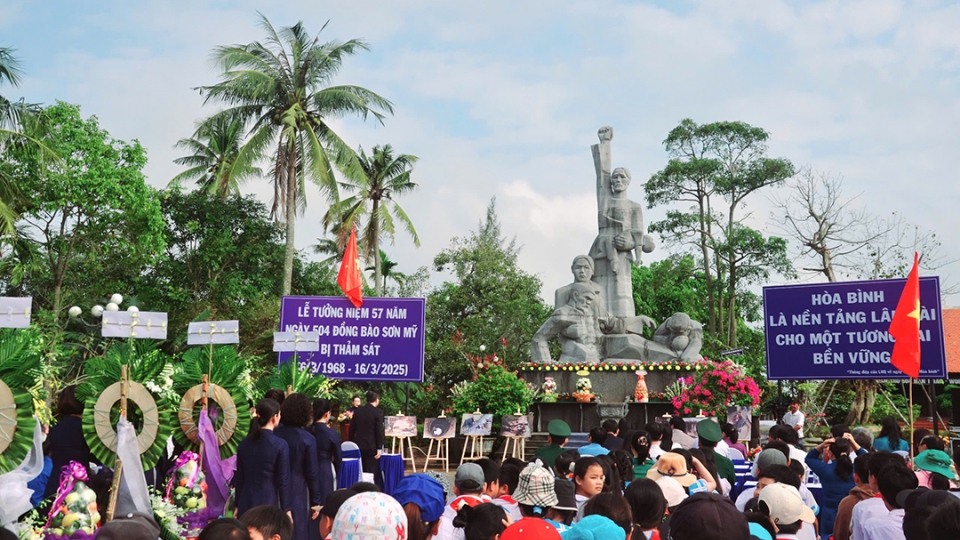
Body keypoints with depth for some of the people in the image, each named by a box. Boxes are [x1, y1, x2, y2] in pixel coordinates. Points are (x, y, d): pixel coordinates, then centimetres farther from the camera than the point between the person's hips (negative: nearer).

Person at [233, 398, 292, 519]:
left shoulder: (244, 443, 3)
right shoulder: (280, 445, -12)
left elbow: (239, 478, 9)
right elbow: (283, 481, -9)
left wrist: (237, 505, 17)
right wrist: (287, 510, -2)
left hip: (246, 504, 5)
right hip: (268, 502, -5)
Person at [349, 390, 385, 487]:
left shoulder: (357, 411, 7)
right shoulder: (378, 412, -9)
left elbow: (351, 429, 9)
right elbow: (379, 431, -13)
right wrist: (379, 448, -10)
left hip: (359, 446, 5)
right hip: (371, 447, -5)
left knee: (361, 472, 13)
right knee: (372, 472, -1)